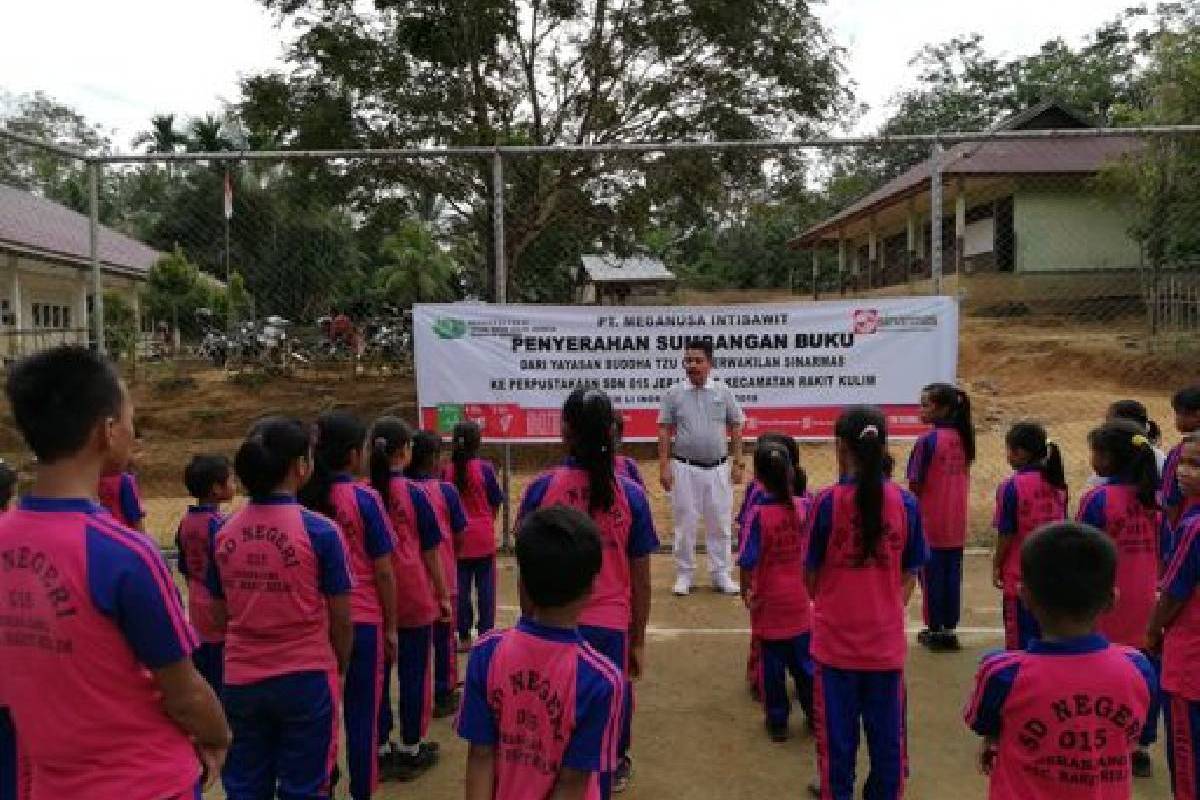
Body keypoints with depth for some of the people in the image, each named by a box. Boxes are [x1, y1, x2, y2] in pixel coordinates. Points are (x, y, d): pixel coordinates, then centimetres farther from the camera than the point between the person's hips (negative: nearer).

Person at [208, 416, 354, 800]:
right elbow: (341, 620, -9)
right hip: (306, 680, -4)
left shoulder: (224, 533, -3)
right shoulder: (320, 531, -15)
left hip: (241, 680, 4)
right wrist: (340, 668, 8)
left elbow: (220, 613, 7)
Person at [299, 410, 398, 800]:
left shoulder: (303, 498, 0)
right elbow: (383, 572, -8)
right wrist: (391, 627, 2)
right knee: (361, 715, 6)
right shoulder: (364, 498, -11)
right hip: (363, 620, -4)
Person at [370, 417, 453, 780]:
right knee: (414, 673, 9)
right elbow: (430, 551, -3)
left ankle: (381, 749, 22)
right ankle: (411, 750, 19)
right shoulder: (413, 493, -9)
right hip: (413, 597, -3)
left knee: (377, 672, 13)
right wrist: (443, 595, 7)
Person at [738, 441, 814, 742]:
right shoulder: (803, 506, -8)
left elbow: (749, 561, -19)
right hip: (799, 600, 3)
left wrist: (746, 592, -5)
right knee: (804, 660, 18)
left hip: (769, 603, -3)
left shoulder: (759, 514, -20)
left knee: (772, 664, 10)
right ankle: (816, 713, 30)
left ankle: (777, 721, 21)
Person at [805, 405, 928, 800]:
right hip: (886, 641, 2)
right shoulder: (905, 502, -7)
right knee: (887, 734, 16)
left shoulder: (828, 501, -14)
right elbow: (909, 576, 1)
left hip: (836, 639, -2)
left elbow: (812, 576, -5)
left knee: (837, 734, 13)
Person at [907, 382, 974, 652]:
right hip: (957, 522, 6)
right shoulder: (963, 438, 3)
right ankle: (949, 628, 19)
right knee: (953, 574, 12)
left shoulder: (928, 441, -17)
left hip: (931, 521, -6)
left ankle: (934, 629, 14)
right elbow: (964, 476, 8)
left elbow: (915, 484, -15)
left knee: (932, 574, 5)